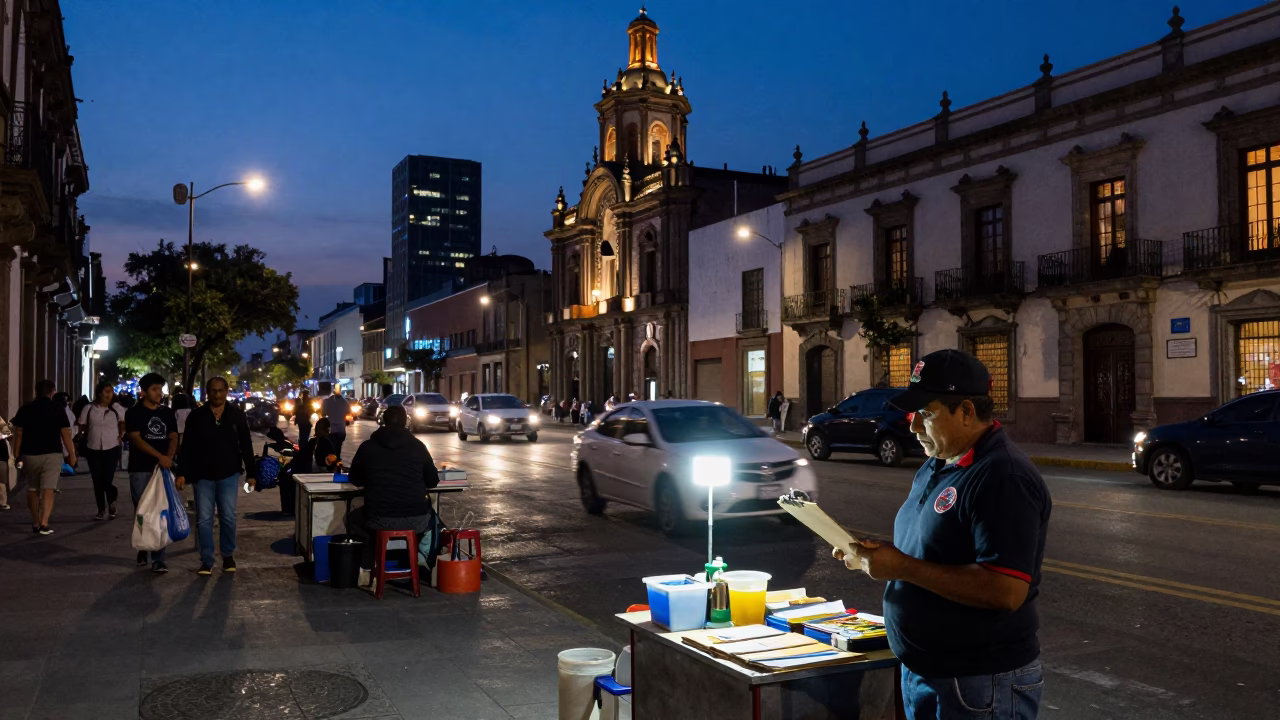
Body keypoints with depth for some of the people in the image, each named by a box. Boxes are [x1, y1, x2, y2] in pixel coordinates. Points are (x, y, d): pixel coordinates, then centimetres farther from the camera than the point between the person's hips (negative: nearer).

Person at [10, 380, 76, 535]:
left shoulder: (24, 410, 2)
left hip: (29, 454, 2)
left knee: (32, 490, 17)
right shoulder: (58, 410, -3)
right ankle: (44, 524, -14)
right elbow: (66, 434, -5)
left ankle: (35, 523, 24)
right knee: (48, 489, -5)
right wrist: (71, 454, 1)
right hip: (52, 454, -2)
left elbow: (18, 433, 1)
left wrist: (16, 455, 6)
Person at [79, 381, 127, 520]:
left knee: (107, 480, -7)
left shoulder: (116, 408, -2)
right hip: (93, 449, 2)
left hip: (111, 449, -1)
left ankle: (111, 502, 23)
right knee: (97, 481, 6)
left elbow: (124, 422, 10)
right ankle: (101, 510, 19)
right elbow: (82, 426, 8)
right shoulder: (89, 408, -1)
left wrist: (121, 435, 1)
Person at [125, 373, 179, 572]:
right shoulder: (134, 413, 0)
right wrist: (160, 456, -23)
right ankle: (144, 550, 24)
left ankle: (158, 558, 1)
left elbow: (173, 437, 6)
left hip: (163, 469, 3)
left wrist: (169, 457, -15)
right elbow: (136, 439, -11)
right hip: (140, 469, -3)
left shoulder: (168, 413, 12)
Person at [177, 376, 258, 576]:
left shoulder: (237, 414, 0)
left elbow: (246, 445, 3)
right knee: (204, 519, 1)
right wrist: (182, 473, -9)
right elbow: (187, 447, -1)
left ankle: (228, 555, 22)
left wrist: (251, 473, 2)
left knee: (228, 517, 4)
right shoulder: (196, 416, -1)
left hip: (229, 474, 0)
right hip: (203, 475, 0)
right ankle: (206, 561, 9)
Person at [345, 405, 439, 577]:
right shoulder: (418, 446, 3)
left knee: (353, 518, 32)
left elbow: (355, 480, 16)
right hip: (416, 520, 1)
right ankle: (421, 558, 21)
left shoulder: (367, 446, 3)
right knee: (430, 516, 36)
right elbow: (433, 481, 13)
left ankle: (367, 567, 21)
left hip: (379, 520, -1)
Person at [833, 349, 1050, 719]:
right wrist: (876, 555, -1)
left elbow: (1006, 592, -28)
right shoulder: (936, 465, 8)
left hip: (981, 684, -8)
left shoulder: (1004, 478, -21)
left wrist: (902, 567, -26)